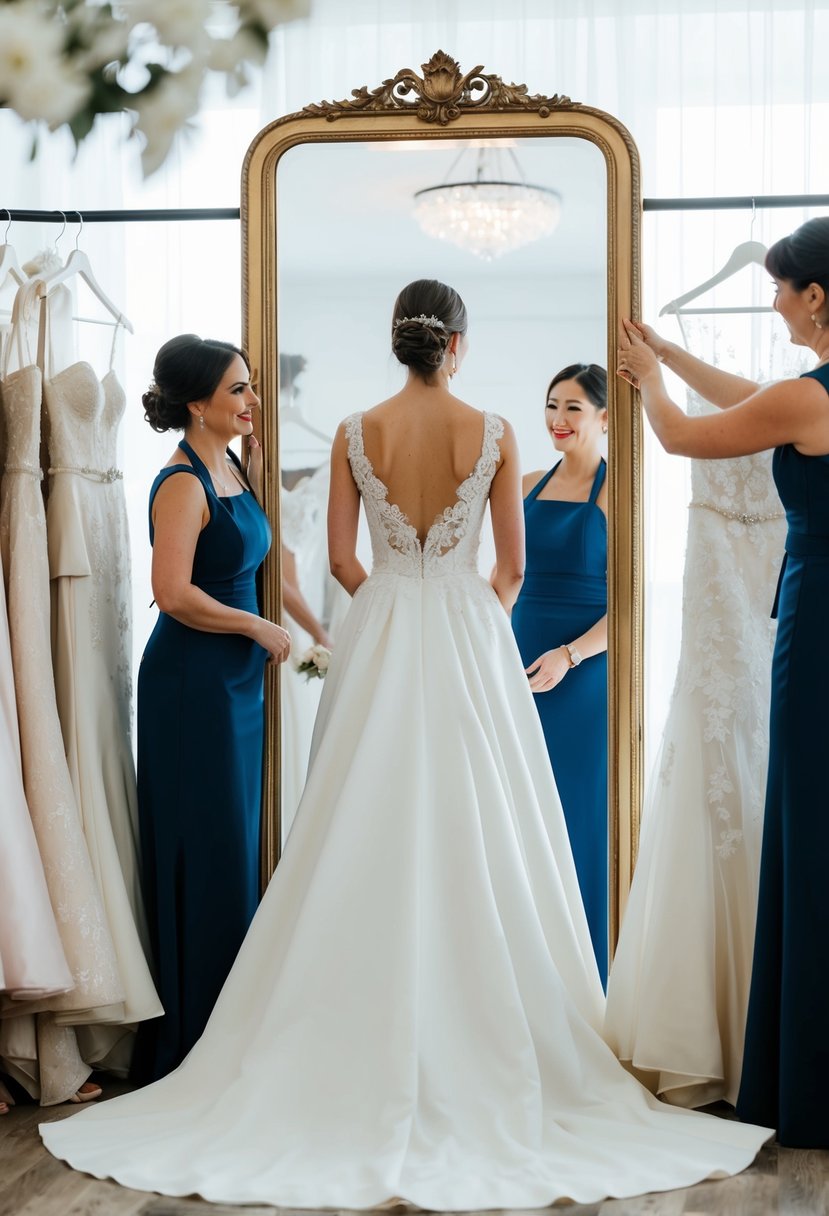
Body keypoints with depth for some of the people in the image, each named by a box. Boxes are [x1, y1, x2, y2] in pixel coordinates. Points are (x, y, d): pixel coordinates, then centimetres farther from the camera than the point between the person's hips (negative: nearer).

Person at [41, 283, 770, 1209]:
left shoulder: (355, 433, -1)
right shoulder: (492, 433, -4)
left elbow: (342, 559, 3)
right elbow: (513, 565, 1)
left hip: (378, 640, 1)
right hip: (469, 643, -1)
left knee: (372, 839, 6)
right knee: (475, 839, 3)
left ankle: (370, 1039, 9)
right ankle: (479, 1047, 6)